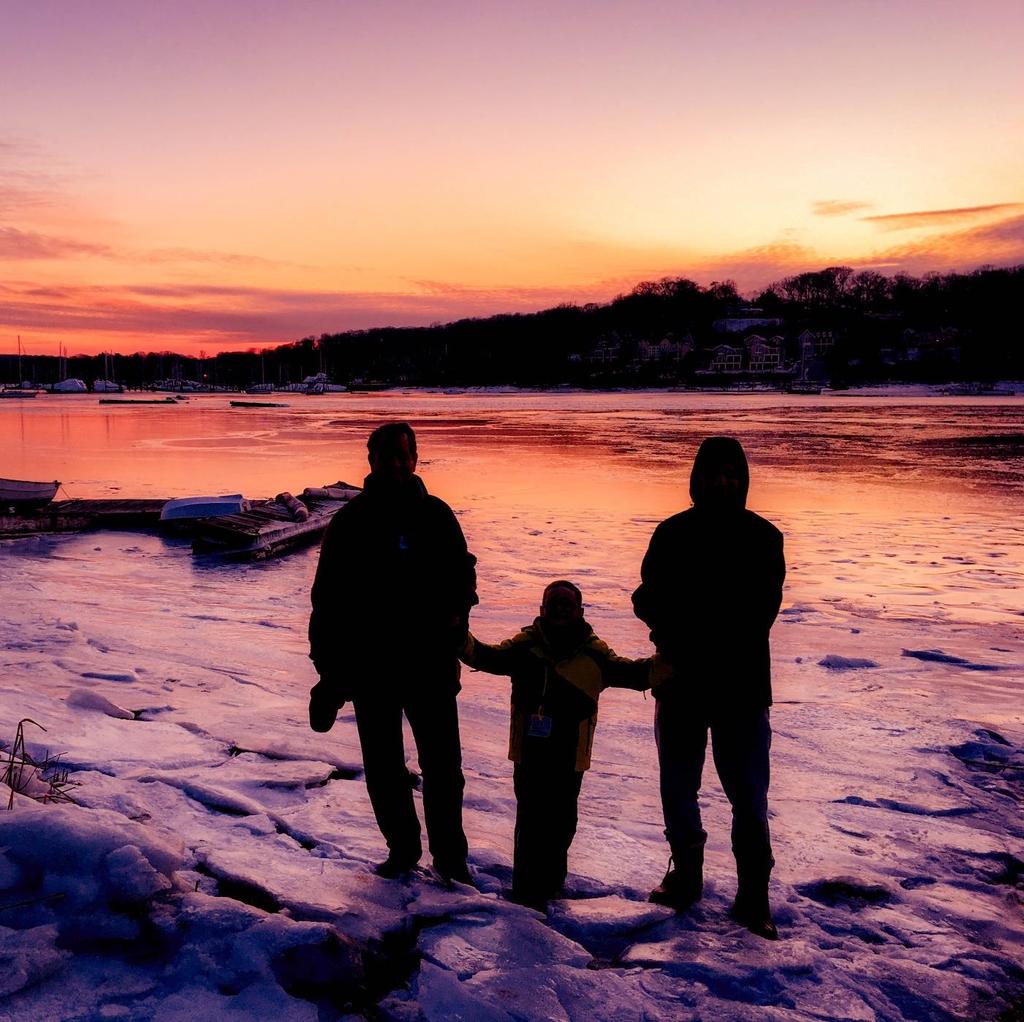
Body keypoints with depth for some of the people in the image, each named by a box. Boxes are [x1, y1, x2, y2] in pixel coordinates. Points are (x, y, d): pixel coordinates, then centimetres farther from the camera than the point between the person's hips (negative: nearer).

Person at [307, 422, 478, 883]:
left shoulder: (435, 514, 2)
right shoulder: (352, 520, 0)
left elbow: (462, 572, 11)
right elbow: (327, 597, 1)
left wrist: (456, 612, -9)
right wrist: (329, 668, -3)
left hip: (430, 664, 0)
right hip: (370, 666, 0)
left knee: (442, 764, 5)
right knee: (383, 767, 11)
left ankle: (448, 853, 21)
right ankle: (402, 847, 28)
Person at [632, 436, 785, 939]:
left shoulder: (762, 537, -2)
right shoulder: (672, 533, 2)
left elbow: (761, 611, -12)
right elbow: (648, 598, -2)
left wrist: (683, 632, -22)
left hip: (740, 687, -2)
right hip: (681, 684, 2)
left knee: (748, 794, 2)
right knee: (678, 786, 13)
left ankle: (753, 894, 15)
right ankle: (685, 872, 32)